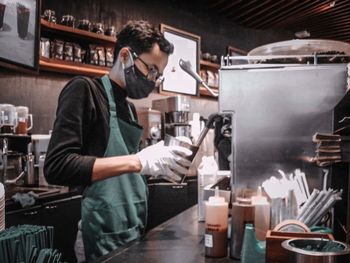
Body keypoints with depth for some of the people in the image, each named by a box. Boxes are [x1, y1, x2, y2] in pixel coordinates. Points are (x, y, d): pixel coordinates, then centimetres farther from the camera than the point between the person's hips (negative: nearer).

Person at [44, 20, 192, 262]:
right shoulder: (84, 90, -9)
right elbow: (57, 167, -21)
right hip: (102, 239, -8)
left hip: (133, 233, 8)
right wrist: (138, 161, -24)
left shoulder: (129, 107, 13)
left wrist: (159, 165, 0)